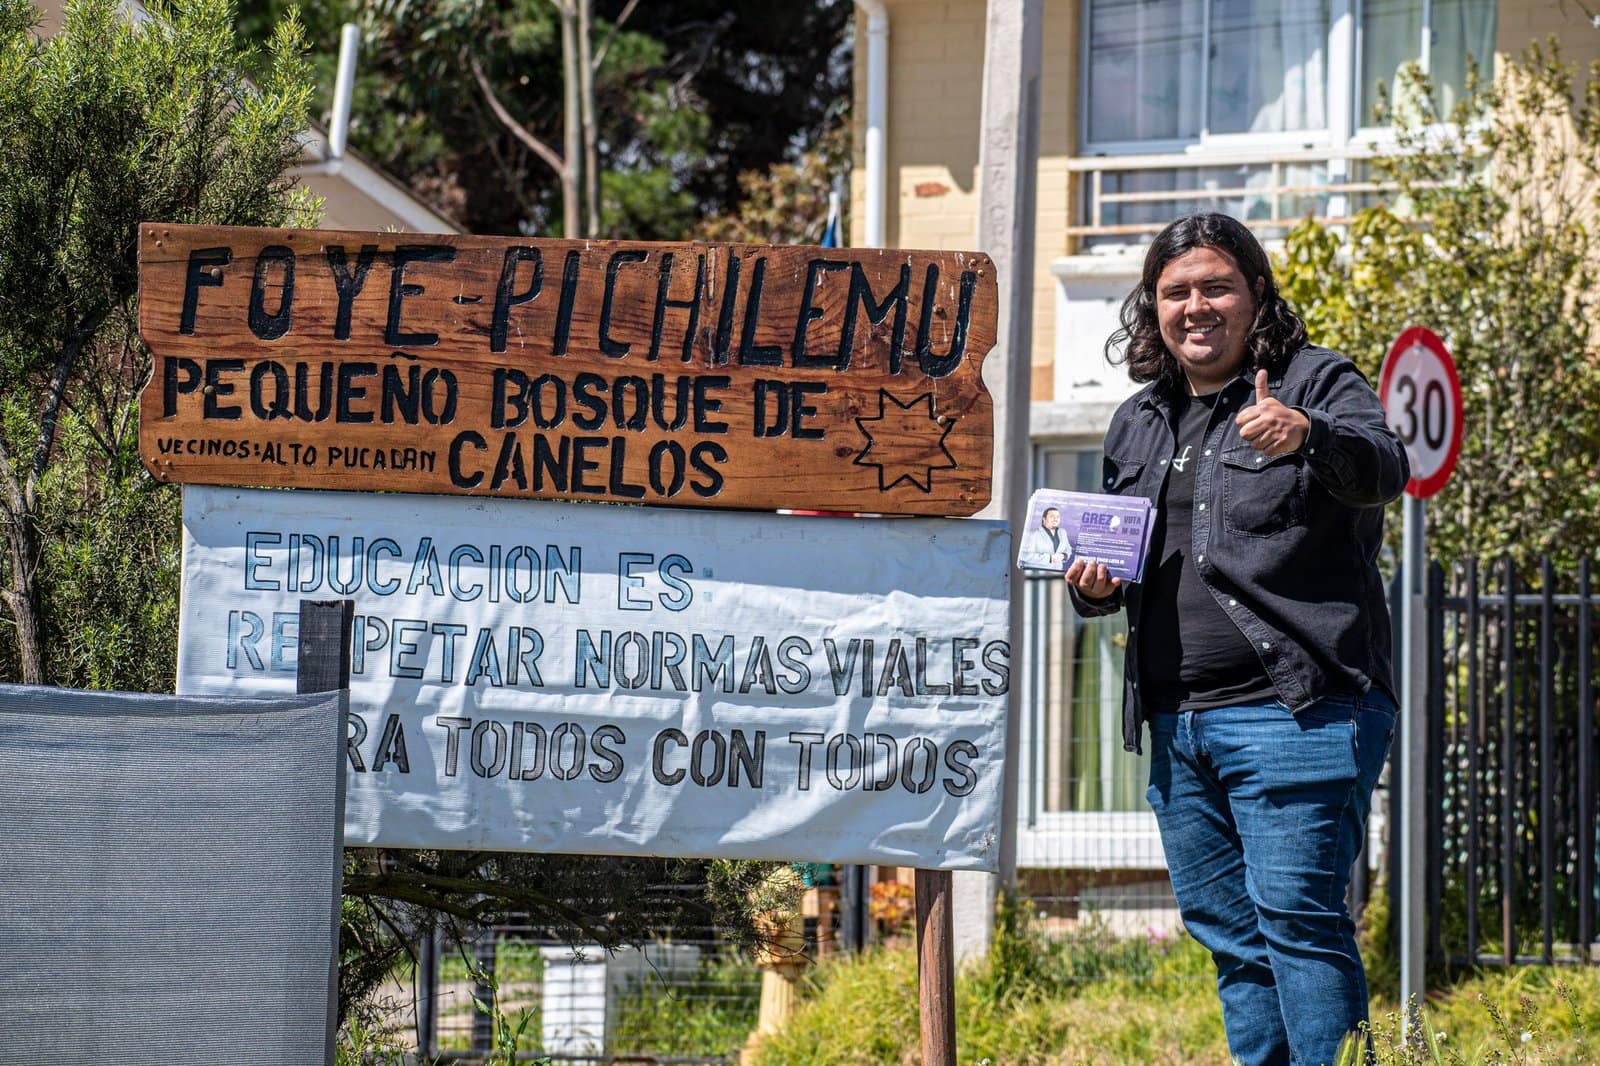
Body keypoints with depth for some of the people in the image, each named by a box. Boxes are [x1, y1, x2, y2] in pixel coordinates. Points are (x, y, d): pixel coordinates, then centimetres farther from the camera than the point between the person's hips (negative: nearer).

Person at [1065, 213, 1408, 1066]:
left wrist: (1308, 437, -43)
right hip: (1176, 723, 7)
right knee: (1227, 931, 10)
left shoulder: (1317, 386, -1)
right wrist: (1093, 587, 5)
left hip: (1294, 711, -7)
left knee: (1296, 917, -15)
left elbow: (1384, 470, -22)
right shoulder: (1137, 424, 19)